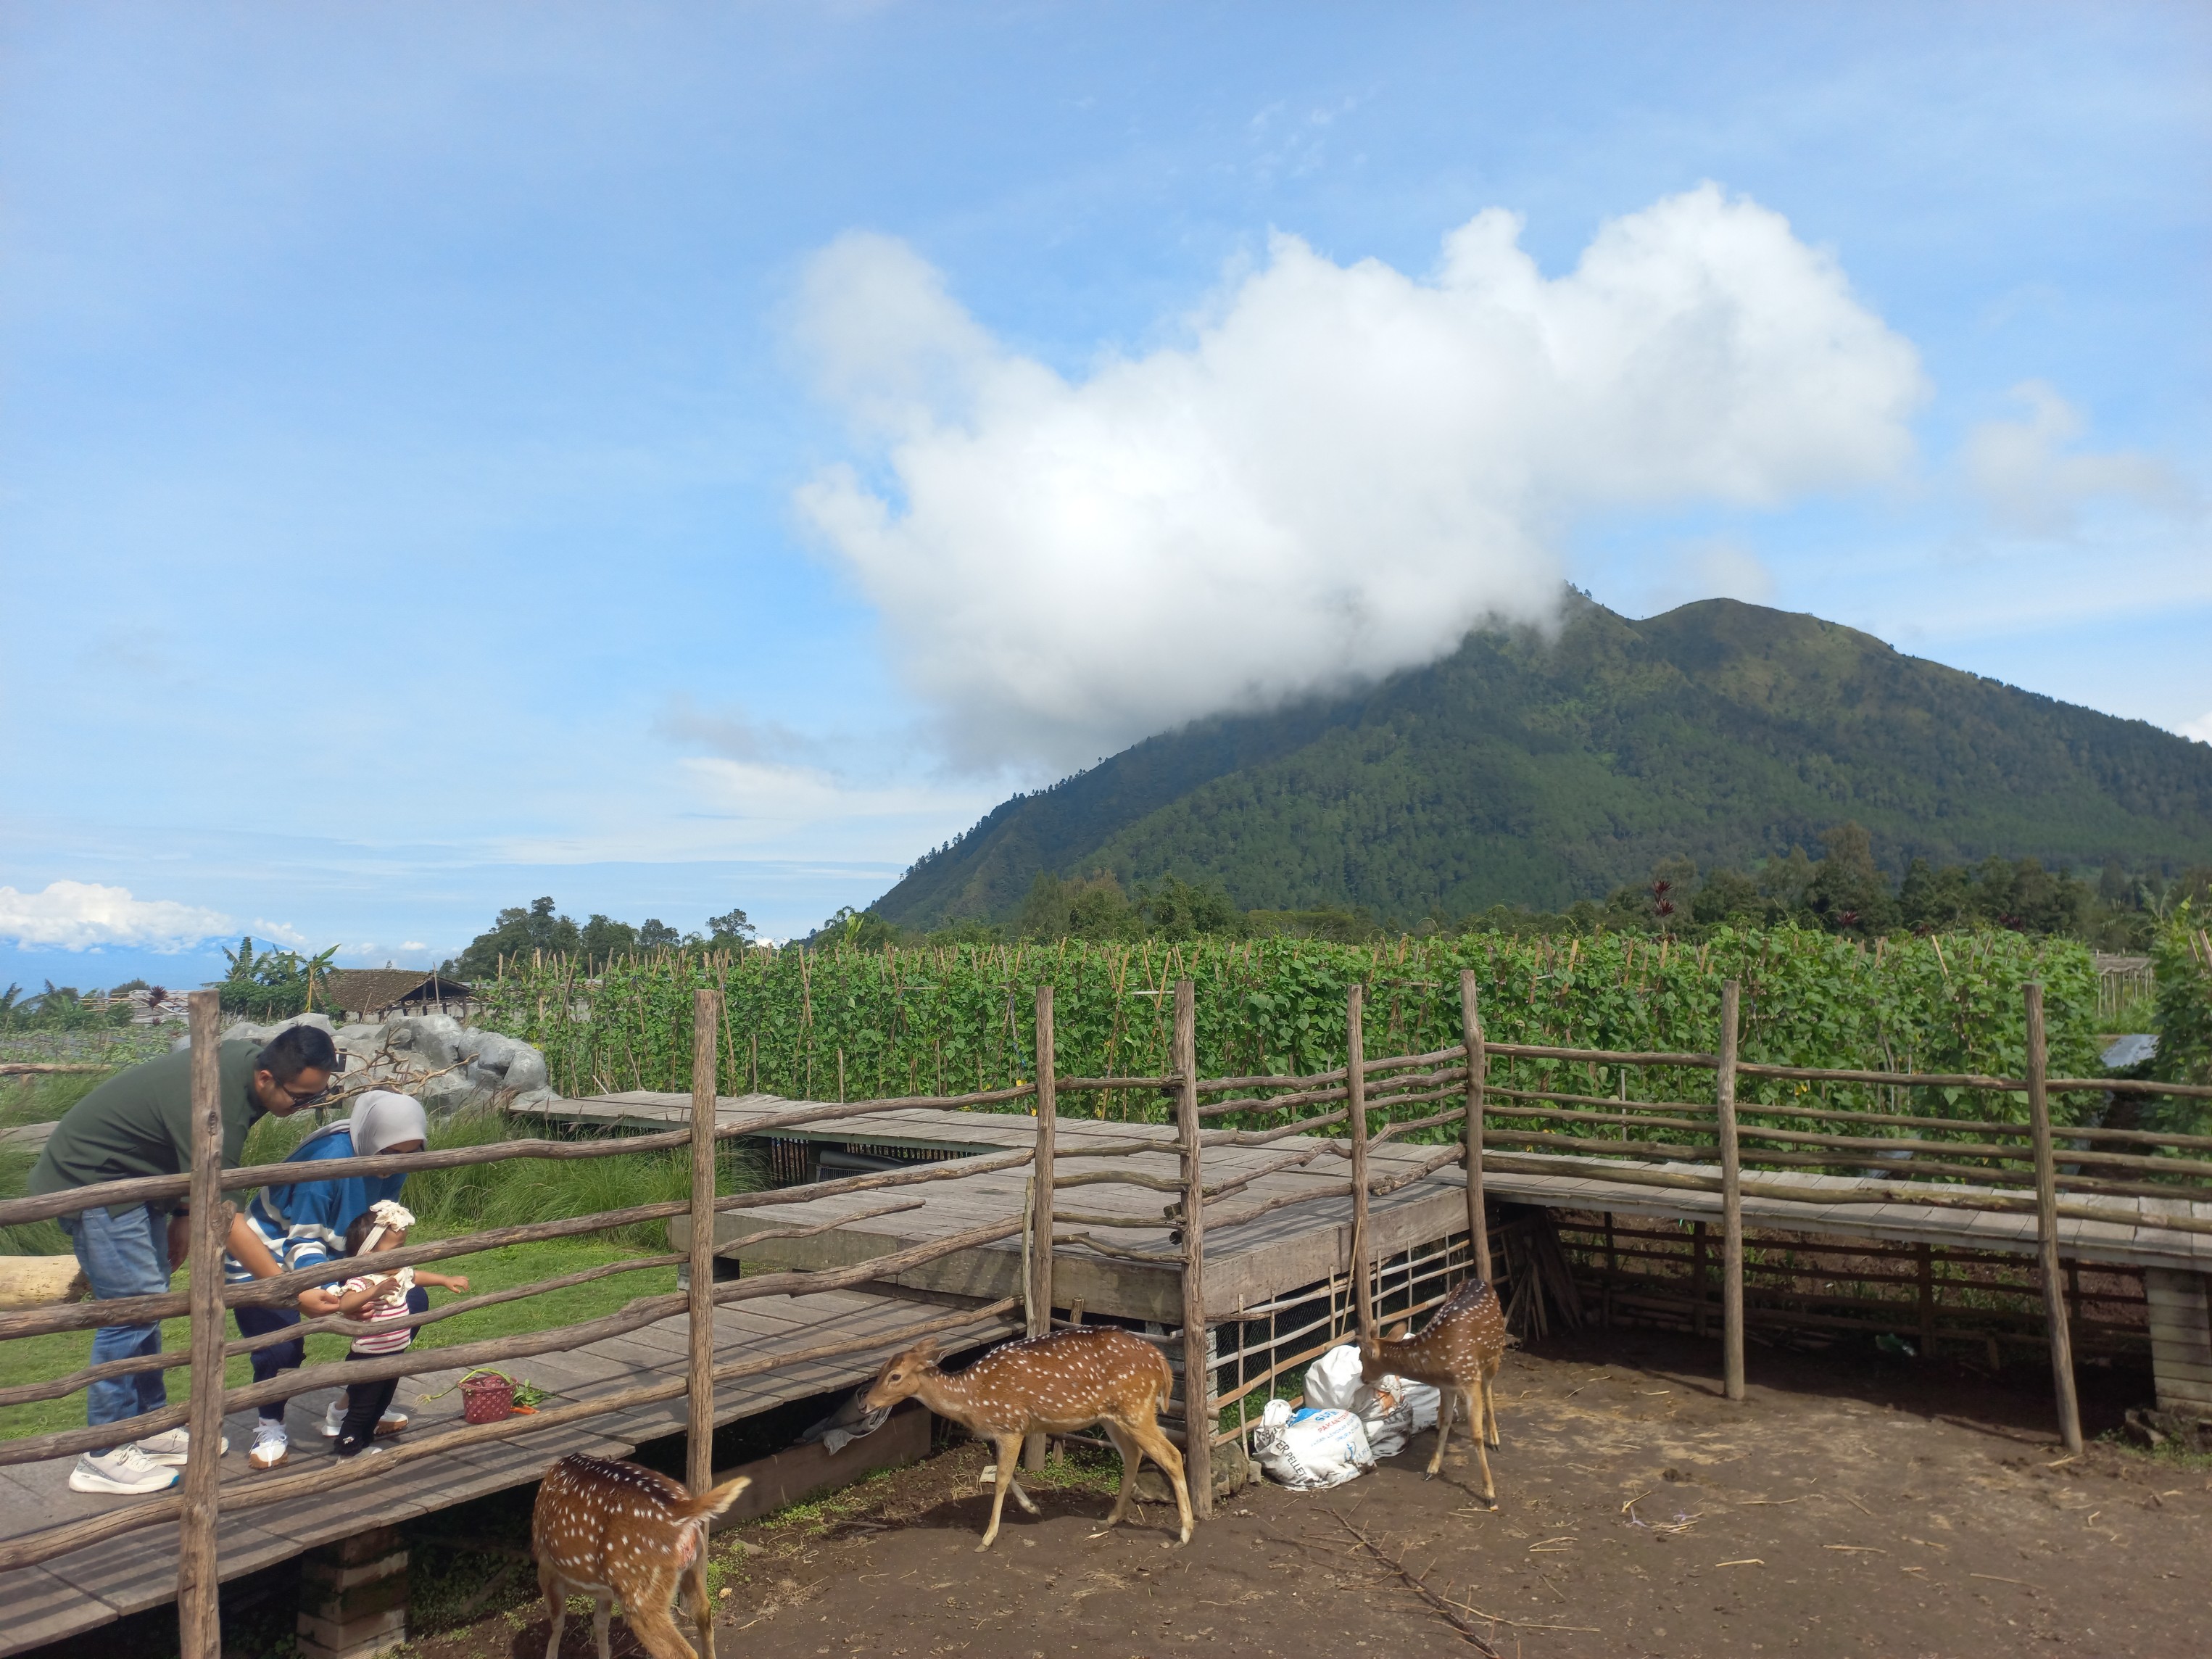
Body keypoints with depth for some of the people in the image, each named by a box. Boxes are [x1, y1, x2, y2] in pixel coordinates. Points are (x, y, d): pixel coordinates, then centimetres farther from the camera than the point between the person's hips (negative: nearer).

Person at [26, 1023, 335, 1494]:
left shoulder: (249, 1057, -8)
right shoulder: (216, 1106, -36)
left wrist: (182, 1215, 8)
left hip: (135, 1173, 10)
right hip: (90, 1178, -10)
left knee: (147, 1300, 11)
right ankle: (104, 1456, -3)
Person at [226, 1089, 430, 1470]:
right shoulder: (328, 1158, -33)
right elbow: (304, 1242, -29)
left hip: (335, 1253, 7)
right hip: (264, 1259, -7)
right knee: (281, 1347, -29)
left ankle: (349, 1409, 9)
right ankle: (271, 1427, 4)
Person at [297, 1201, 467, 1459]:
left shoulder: (400, 1274, 2)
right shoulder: (361, 1282, -25)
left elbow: (419, 1275, 24)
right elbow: (344, 1304, -46)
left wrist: (446, 1279, 27)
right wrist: (376, 1291, -57)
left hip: (393, 1355, 9)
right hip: (369, 1357, -9)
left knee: (381, 1403, 22)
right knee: (362, 1408, 5)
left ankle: (363, 1442, 39)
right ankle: (348, 1450, 21)